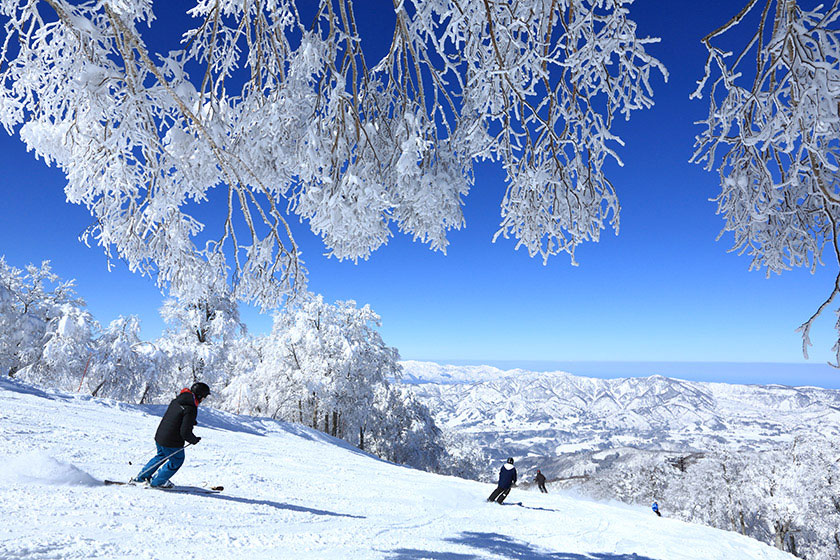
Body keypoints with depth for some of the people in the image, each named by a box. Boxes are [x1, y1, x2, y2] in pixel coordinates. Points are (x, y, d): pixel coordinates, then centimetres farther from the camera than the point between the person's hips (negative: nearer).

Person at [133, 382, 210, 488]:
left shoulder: (176, 401, 3)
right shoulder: (191, 409, -24)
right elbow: (185, 432, -25)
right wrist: (194, 440, -6)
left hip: (159, 436, 8)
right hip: (173, 443, -8)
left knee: (161, 455, 32)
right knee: (177, 460, 17)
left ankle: (142, 476, 41)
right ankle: (157, 482, 29)